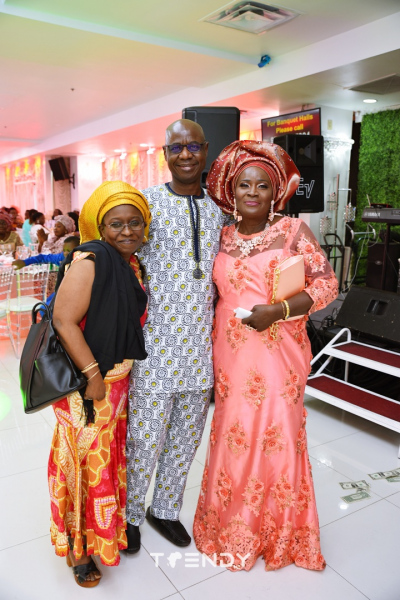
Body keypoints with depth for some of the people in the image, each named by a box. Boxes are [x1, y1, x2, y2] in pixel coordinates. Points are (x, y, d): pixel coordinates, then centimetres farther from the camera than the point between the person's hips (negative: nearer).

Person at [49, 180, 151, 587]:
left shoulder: (132, 263, 7)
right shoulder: (91, 260, -19)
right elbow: (64, 320, -24)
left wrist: (121, 374, 12)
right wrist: (93, 375, -22)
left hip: (118, 378, 8)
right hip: (86, 380, -8)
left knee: (111, 454, 21)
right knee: (86, 458, 5)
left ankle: (105, 529, 44)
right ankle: (78, 547, 27)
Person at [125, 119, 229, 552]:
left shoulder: (219, 209, 9)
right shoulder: (146, 202, -4)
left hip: (201, 349, 5)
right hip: (156, 348, -4)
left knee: (186, 439, 18)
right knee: (144, 442, 6)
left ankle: (165, 509, 42)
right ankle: (130, 515, 35)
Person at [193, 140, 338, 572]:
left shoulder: (293, 231, -2)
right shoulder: (222, 237, 8)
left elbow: (327, 284, -5)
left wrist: (279, 310, -18)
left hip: (278, 353, -2)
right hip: (231, 354, 3)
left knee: (277, 435, 4)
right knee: (233, 435, 8)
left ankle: (277, 533, 29)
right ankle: (232, 531, 32)